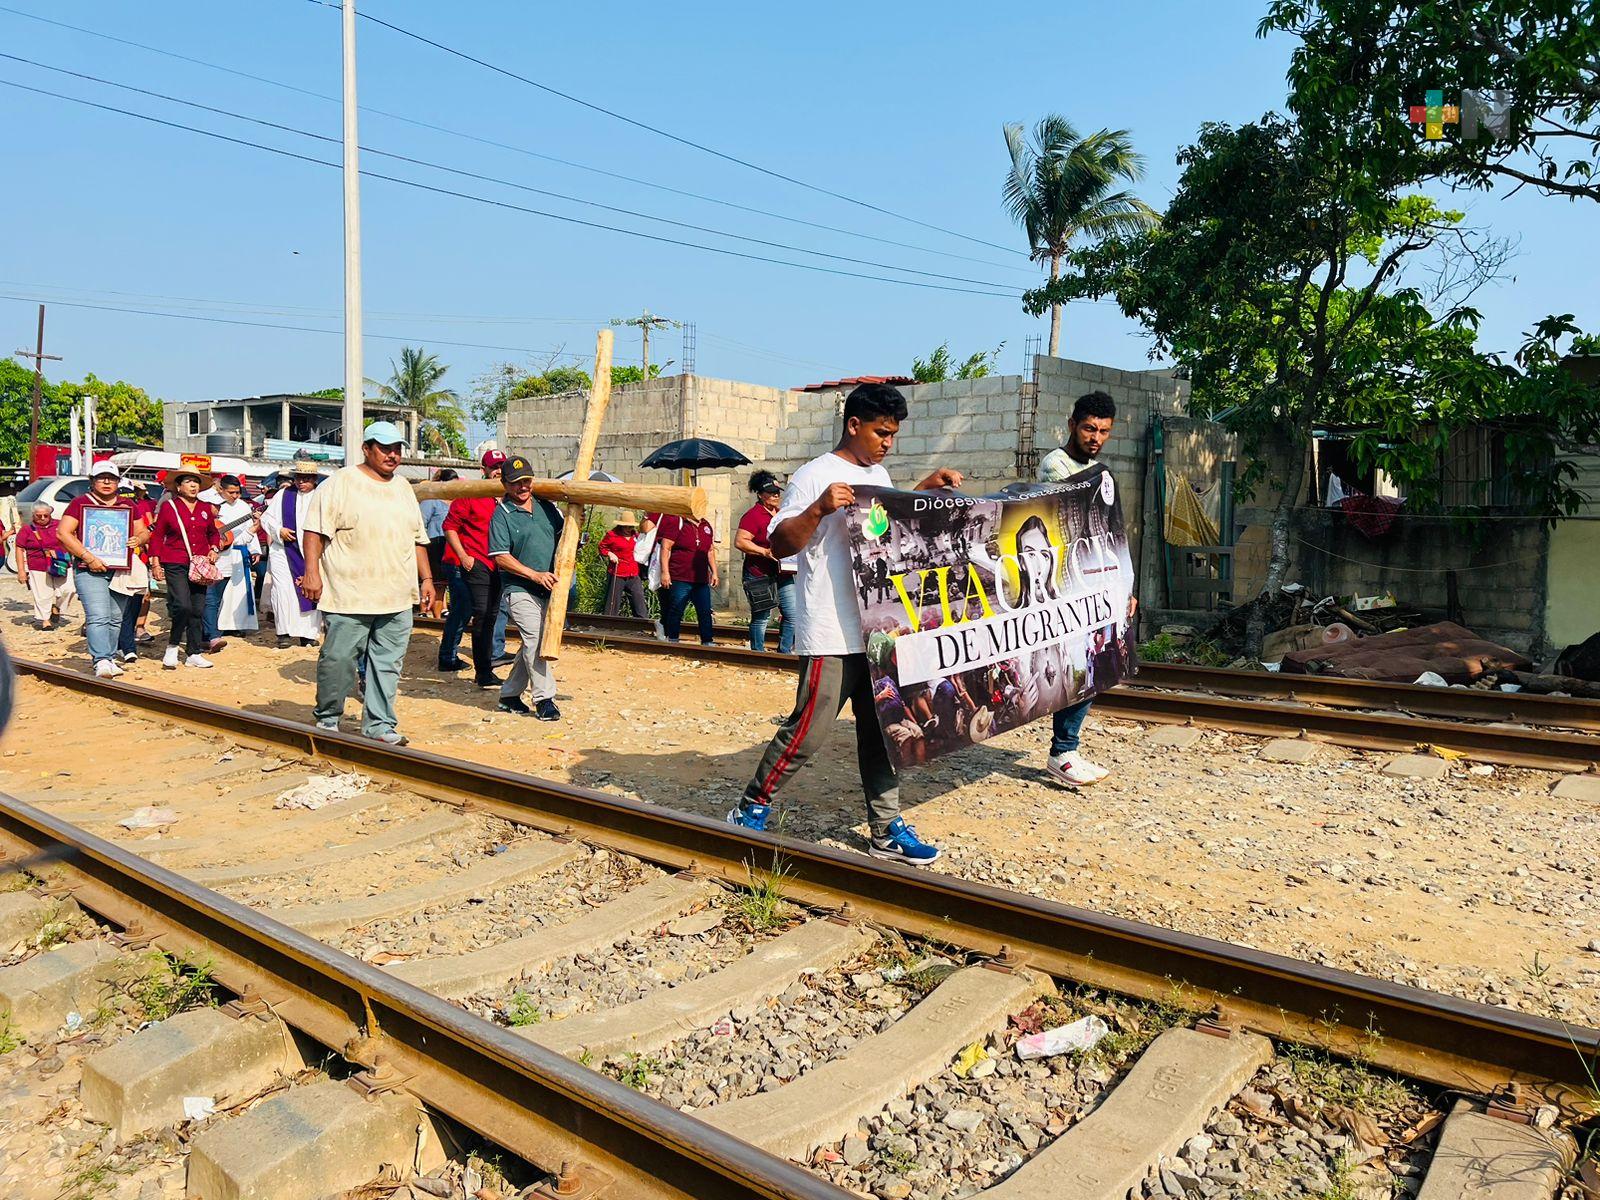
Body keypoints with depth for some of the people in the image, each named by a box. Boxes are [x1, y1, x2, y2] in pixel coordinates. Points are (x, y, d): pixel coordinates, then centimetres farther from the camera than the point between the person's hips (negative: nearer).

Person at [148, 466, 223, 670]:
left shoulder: (206, 508, 11)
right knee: (182, 606, -18)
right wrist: (155, 563, -3)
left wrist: (214, 549, 7)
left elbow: (213, 533, 25)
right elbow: (157, 536, 2)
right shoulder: (168, 506, -1)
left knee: (198, 610, 6)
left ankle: (195, 654, 14)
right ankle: (172, 647, 3)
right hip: (175, 566, -5)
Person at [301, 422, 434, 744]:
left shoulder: (403, 488, 18)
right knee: (338, 660, 0)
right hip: (348, 596, -5)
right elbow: (315, 531, -8)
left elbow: (418, 539, 22)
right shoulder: (340, 483, -2)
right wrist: (312, 571, -17)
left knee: (387, 664, 6)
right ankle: (327, 719, 18)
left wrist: (426, 578, 17)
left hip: (397, 598, 6)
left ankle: (379, 725, 14)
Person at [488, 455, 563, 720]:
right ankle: (544, 699, -9)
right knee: (535, 640, -15)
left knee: (532, 644, 11)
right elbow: (500, 557, -12)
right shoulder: (501, 516, -6)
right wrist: (535, 575, -20)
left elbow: (563, 533, 24)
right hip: (520, 589, -6)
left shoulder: (546, 506, 11)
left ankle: (509, 695, 25)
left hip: (546, 589, 6)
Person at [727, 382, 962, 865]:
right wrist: (820, 508, -29)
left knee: (881, 731, 11)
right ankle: (751, 810, 13)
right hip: (832, 637, -8)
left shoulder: (878, 475, 17)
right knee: (807, 731, -5)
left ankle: (886, 830, 20)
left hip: (881, 630, 8)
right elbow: (779, 545, -14)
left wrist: (926, 488, 24)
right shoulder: (815, 476, -9)